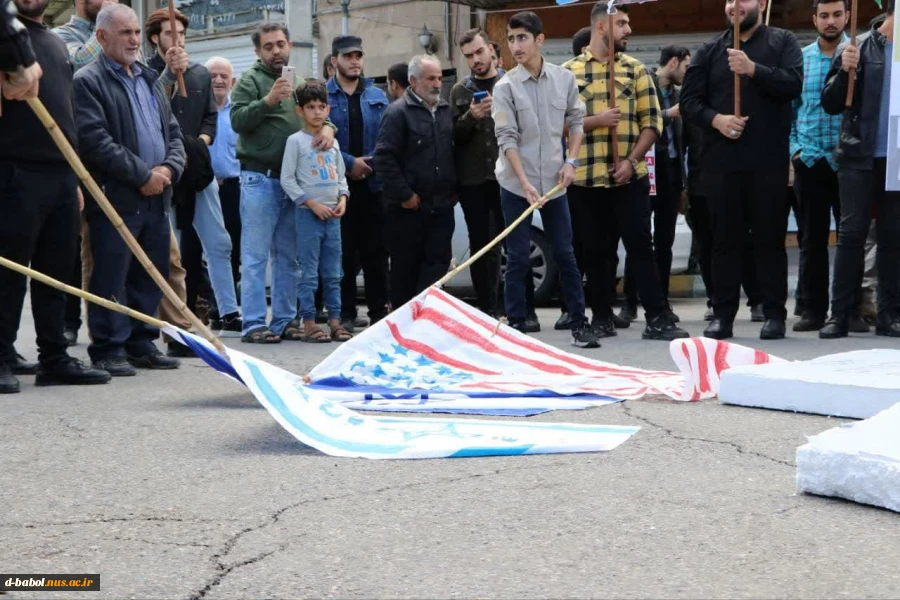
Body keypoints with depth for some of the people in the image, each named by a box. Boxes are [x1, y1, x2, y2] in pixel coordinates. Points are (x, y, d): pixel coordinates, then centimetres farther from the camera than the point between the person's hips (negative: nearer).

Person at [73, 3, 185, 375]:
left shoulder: (150, 80, 20)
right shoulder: (87, 81, -5)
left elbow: (174, 132, 19)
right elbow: (96, 142, -15)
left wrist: (169, 168, -2)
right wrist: (143, 175, -14)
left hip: (157, 198, 7)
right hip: (115, 199, -7)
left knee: (151, 277, 10)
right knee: (111, 278, -4)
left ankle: (141, 343, 19)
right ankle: (108, 350, 3)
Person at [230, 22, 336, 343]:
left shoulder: (299, 83, 17)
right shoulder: (250, 81, -1)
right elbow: (237, 119, -13)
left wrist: (327, 127, -6)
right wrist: (269, 100, -25)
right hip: (259, 179, -6)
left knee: (288, 256, 10)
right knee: (255, 255, -5)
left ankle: (285, 320, 17)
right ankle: (254, 324, -3)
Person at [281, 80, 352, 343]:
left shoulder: (332, 141, 14)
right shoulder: (296, 141, -3)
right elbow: (287, 179, -7)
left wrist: (342, 199, 1)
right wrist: (312, 203, -13)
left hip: (332, 214, 5)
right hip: (308, 213, -5)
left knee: (333, 272, 8)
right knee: (309, 272, -4)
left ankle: (335, 320, 14)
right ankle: (308, 323, 1)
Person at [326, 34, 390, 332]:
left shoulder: (377, 96, 12)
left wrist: (372, 162, -9)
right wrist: (349, 162, -13)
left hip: (373, 182, 3)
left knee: (376, 251, 5)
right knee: (343, 252, 2)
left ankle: (379, 310, 12)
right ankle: (346, 313, 9)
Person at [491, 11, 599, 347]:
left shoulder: (565, 78, 1)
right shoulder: (505, 87, -7)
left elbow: (576, 122, 10)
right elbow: (506, 138, -12)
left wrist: (571, 161, -5)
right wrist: (525, 183, -21)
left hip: (554, 180, 2)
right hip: (515, 183, -2)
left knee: (565, 254, 7)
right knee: (517, 258, 1)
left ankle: (579, 323, 14)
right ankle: (515, 326, 8)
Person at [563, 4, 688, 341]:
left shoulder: (636, 69, 8)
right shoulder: (570, 71, 5)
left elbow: (652, 122, 3)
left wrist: (631, 160, -9)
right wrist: (596, 121, -14)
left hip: (630, 177, 0)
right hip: (586, 177, 0)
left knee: (640, 247, -3)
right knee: (595, 251, 7)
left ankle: (658, 319, -4)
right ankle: (601, 317, 17)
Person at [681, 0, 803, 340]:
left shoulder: (783, 42, 7)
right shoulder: (710, 50, 13)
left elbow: (793, 84, -9)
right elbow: (689, 101, 7)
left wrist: (753, 69, -19)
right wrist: (716, 119, -11)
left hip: (768, 159, -2)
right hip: (720, 159, 2)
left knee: (770, 237, 1)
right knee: (724, 238, 4)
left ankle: (774, 315, 7)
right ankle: (723, 314, 9)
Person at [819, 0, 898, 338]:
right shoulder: (856, 49, 3)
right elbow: (830, 105, 0)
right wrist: (845, 72, -15)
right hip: (859, 157, -2)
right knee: (852, 233, -3)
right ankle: (839, 314, -2)